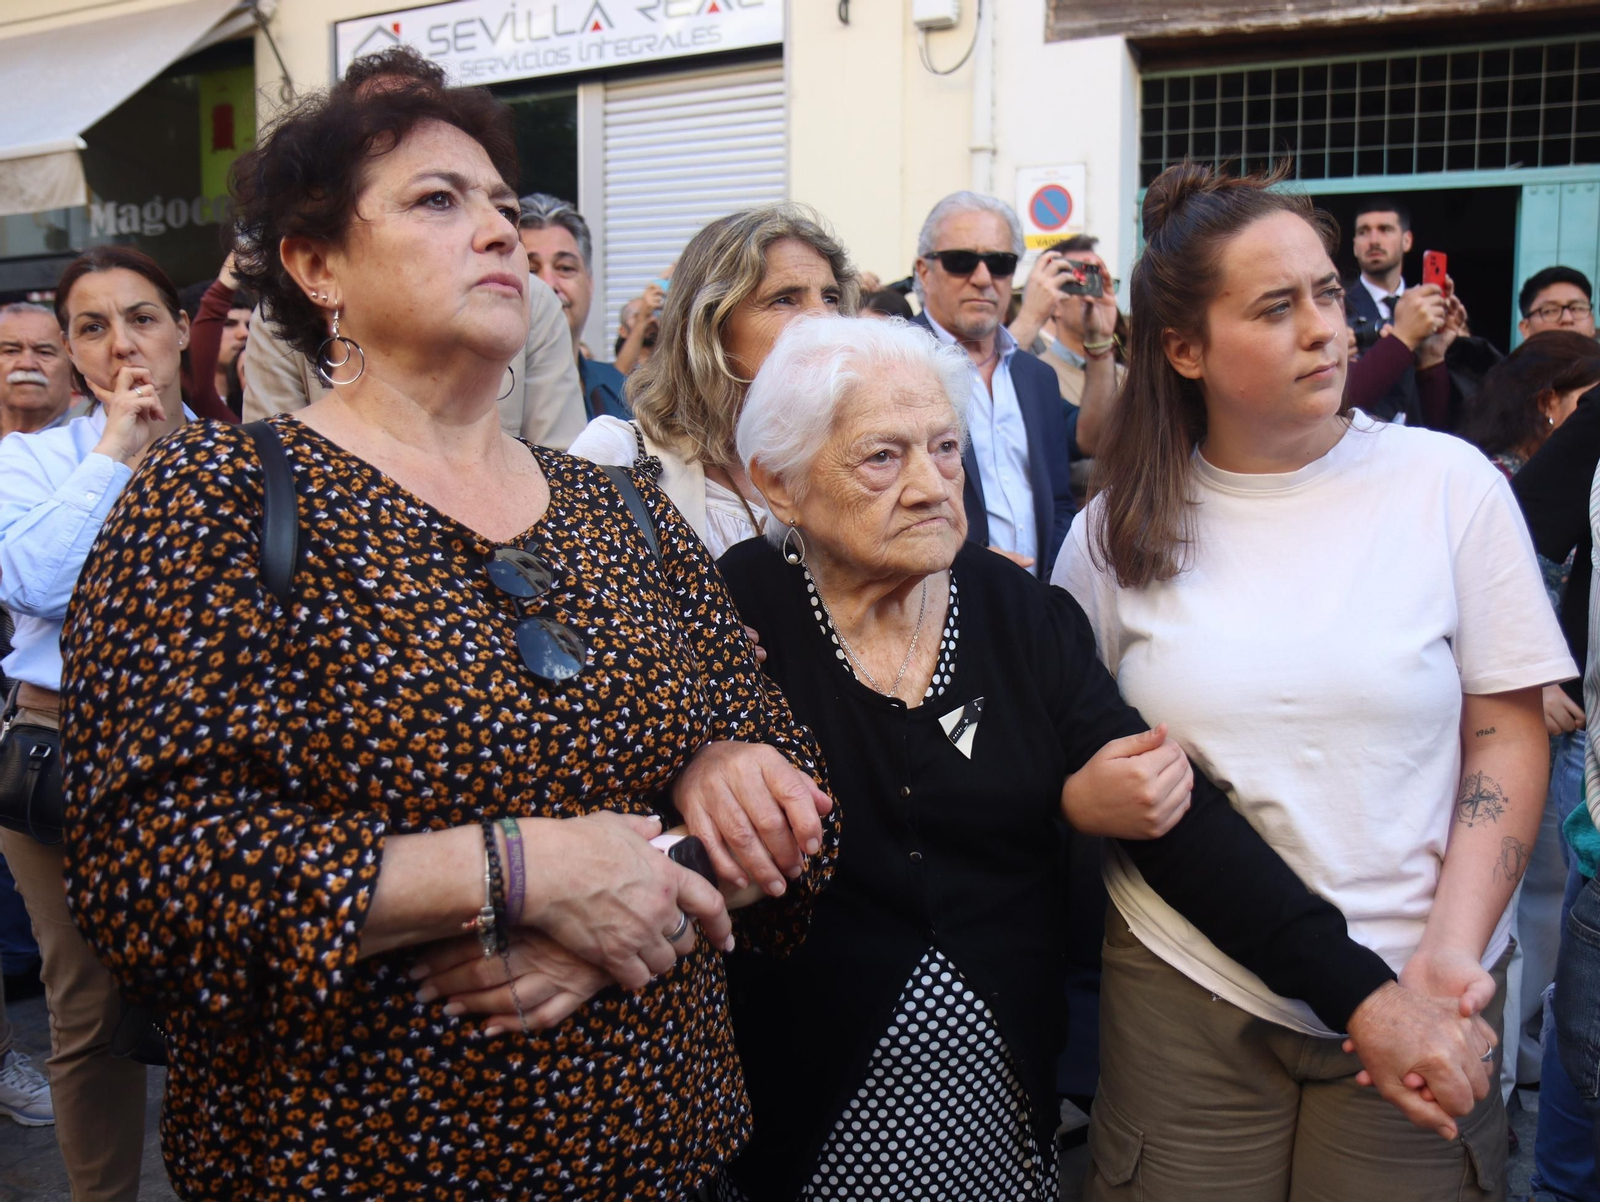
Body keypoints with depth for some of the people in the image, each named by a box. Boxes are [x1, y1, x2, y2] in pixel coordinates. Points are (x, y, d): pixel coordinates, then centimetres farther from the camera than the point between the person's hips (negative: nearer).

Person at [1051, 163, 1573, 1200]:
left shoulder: (1451, 483, -4)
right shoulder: (1119, 528, 0)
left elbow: (1509, 732, -3)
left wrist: (1453, 950, -11)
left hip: (1414, 996, 0)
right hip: (1186, 989, 1)